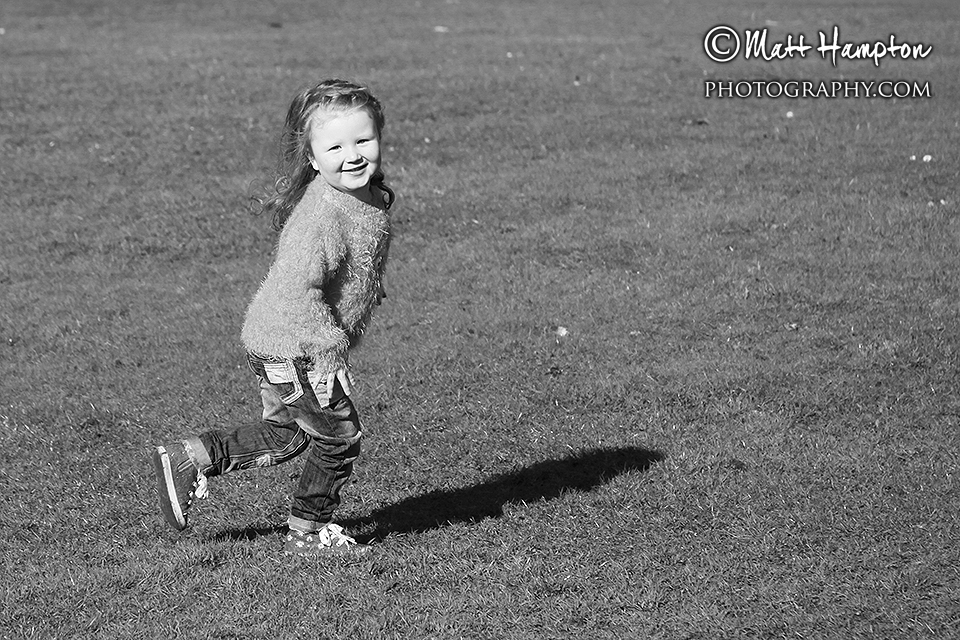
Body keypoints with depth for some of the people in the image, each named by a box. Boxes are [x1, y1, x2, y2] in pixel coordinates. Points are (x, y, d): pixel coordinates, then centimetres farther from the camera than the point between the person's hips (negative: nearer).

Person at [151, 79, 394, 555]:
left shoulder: (368, 195, 1)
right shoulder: (322, 217, -29)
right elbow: (296, 292, -33)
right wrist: (329, 349, -28)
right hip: (294, 350, -9)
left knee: (283, 435, 23)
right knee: (339, 437, 6)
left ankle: (189, 459, 26)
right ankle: (308, 532, 23)